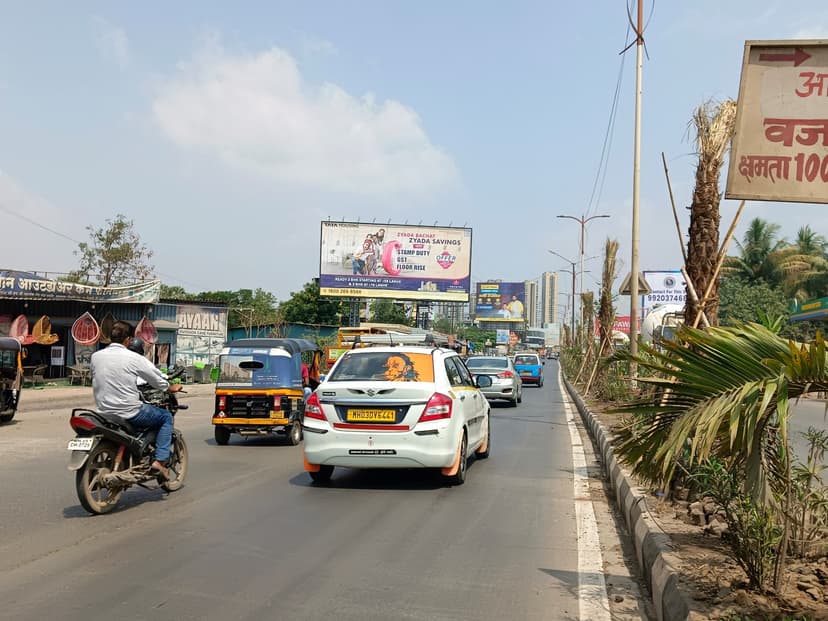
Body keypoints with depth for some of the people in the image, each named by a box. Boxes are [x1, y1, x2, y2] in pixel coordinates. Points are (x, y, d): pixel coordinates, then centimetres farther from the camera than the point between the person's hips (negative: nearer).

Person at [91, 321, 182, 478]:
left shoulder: (95, 356, 1)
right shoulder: (134, 358, -13)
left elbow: (96, 381, 15)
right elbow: (157, 379, -3)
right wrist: (171, 388, 18)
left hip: (104, 411, 6)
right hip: (130, 413, -6)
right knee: (166, 417, 13)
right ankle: (160, 461, 1)